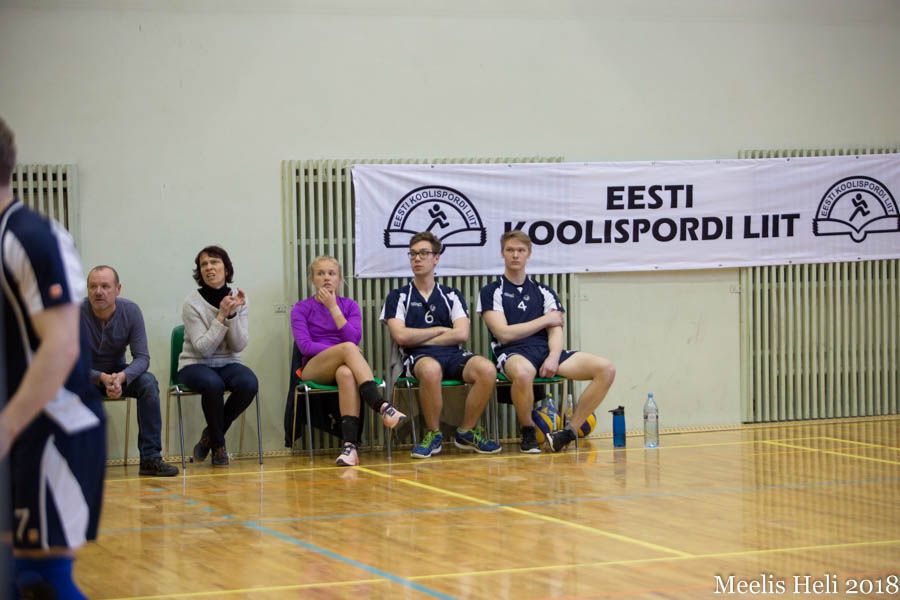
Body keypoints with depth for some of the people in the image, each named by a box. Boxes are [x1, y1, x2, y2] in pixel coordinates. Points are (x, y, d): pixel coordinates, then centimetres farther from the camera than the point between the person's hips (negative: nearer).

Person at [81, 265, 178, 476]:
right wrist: (102, 378, -37)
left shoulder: (131, 311, -14)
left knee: (148, 382, -26)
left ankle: (151, 457, -24)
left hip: (118, 373, 2)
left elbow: (142, 357, -14)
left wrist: (121, 377, -36)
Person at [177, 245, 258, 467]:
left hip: (228, 363, 3)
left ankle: (211, 434, -6)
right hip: (195, 364, -3)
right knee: (213, 383, -38)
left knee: (249, 382, -30)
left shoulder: (238, 299, 0)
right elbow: (203, 348, -16)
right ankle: (218, 444, -12)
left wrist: (233, 314, -21)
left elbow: (239, 346, -7)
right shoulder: (192, 302, -10)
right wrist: (222, 315, -22)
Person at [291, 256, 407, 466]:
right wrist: (342, 350, -15)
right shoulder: (301, 309, 9)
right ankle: (383, 407, -48)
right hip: (313, 369, -2)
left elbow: (355, 337, -4)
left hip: (343, 365, 2)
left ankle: (350, 444, -53)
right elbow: (305, 346, -6)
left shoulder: (350, 306, 15)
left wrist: (334, 308, -8)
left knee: (346, 374, -40)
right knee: (348, 348, -35)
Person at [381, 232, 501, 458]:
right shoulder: (398, 297, 13)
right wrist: (440, 330, 3)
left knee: (487, 369, -30)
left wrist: (419, 338, -1)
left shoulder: (452, 296, 18)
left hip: (452, 355, 3)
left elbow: (462, 334, 3)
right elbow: (400, 336, -3)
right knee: (431, 369, -42)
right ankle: (433, 435, -20)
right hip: (417, 358, -3)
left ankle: (466, 432, -10)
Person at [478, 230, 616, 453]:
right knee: (522, 372, -44)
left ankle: (569, 432, -18)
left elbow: (556, 330, 8)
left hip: (547, 351, 4)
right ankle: (528, 433, -18)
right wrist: (545, 320, 3)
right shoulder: (491, 292, 10)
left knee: (606, 369, -18)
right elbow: (504, 333, -3)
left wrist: (553, 357, -14)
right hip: (512, 353, -4)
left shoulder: (544, 292, 21)